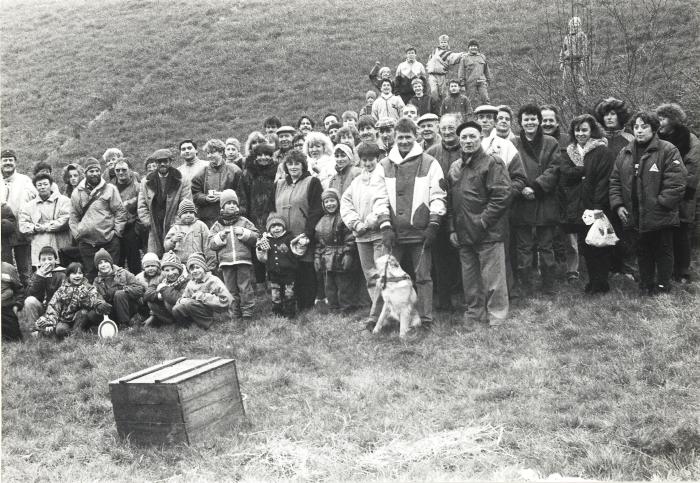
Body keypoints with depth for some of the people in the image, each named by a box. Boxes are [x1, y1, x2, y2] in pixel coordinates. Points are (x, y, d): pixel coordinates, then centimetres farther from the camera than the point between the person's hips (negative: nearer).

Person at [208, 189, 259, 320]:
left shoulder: (244, 222, 11)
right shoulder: (217, 225, 12)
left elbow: (256, 238, 5)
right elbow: (211, 244, 6)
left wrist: (244, 233, -8)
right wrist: (220, 236, -9)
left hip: (243, 260, -1)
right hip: (226, 261, 1)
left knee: (245, 287, -3)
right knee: (231, 288, 4)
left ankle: (247, 311, 2)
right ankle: (235, 312, 12)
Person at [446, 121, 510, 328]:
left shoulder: (492, 163, -6)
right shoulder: (454, 168, 14)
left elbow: (501, 196, -13)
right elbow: (450, 201, 17)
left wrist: (483, 222, -16)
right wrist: (452, 229, 10)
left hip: (488, 233, -6)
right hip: (463, 233, 6)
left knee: (492, 279, 0)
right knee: (469, 279, 14)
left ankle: (496, 317, 12)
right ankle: (473, 313, 26)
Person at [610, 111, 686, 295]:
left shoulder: (668, 151, -9)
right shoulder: (625, 154, 9)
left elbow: (676, 184, -15)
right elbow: (615, 181, 11)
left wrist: (660, 203, -18)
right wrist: (618, 204, -1)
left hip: (661, 216, -5)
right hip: (635, 216, 5)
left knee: (663, 252, 8)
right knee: (643, 252, 16)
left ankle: (662, 286, 21)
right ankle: (646, 286, 28)